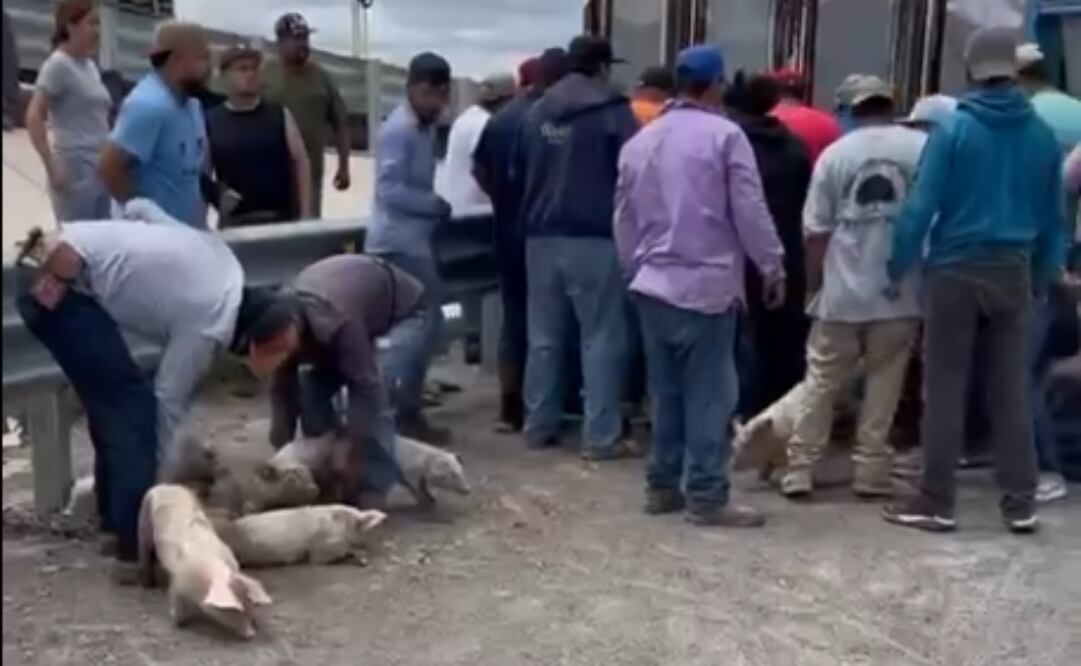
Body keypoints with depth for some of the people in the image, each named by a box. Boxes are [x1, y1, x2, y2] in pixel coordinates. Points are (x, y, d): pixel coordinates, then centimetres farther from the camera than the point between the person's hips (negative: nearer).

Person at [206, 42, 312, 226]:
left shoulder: (280, 115, 5)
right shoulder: (210, 122, 2)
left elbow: (301, 162, 5)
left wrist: (305, 214, -3)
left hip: (282, 218, 1)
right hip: (234, 221, -1)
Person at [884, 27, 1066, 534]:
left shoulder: (954, 130, -9)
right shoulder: (1042, 135, 4)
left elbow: (921, 207, -12)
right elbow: (1053, 217, 9)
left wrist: (897, 268, -4)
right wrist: (1044, 276, 18)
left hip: (956, 272, -3)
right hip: (1014, 273, 4)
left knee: (945, 391, 3)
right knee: (1011, 391, 9)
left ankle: (936, 502, 8)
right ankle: (1020, 504, 12)